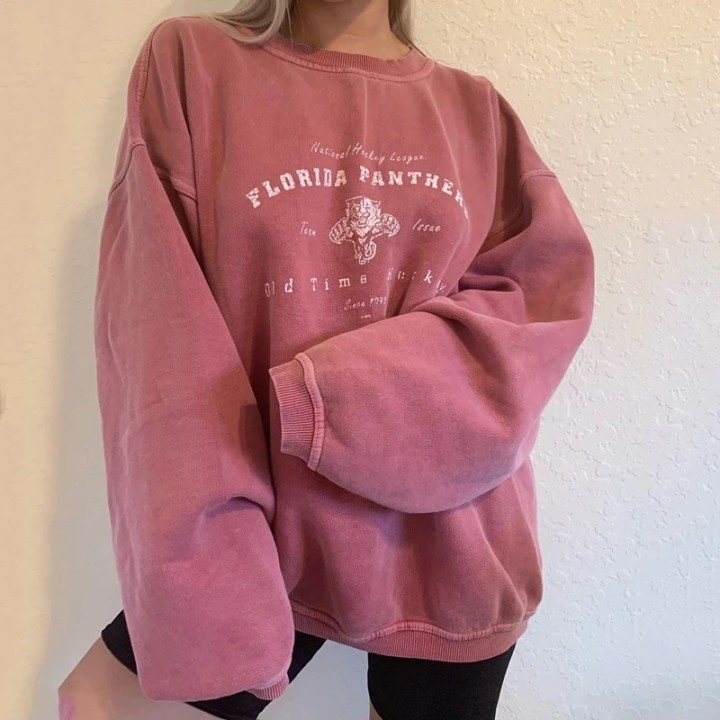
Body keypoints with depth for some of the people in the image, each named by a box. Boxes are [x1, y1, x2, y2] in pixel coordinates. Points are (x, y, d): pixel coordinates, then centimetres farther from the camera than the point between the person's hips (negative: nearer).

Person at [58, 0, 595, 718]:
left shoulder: (475, 107, 7)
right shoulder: (190, 62, 1)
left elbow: (548, 293, -4)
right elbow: (160, 334, -8)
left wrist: (324, 396, -17)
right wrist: (208, 557, -17)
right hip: (266, 528, 0)